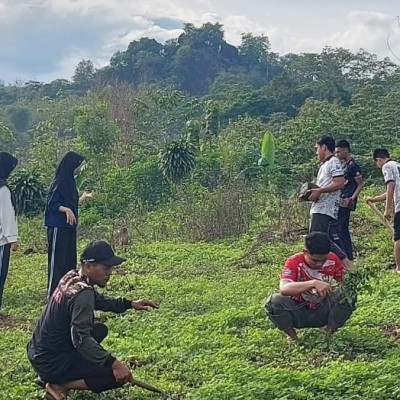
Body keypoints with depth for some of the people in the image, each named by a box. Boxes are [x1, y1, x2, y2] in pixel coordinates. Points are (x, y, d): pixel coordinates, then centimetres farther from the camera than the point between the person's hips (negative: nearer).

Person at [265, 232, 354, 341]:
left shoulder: (332, 259, -12)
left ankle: (330, 331, -3)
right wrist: (313, 283, -52)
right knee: (275, 301, -32)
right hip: (298, 313, -2)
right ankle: (292, 336, -5)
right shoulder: (294, 262, -22)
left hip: (323, 312, 2)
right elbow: (283, 289, -39)